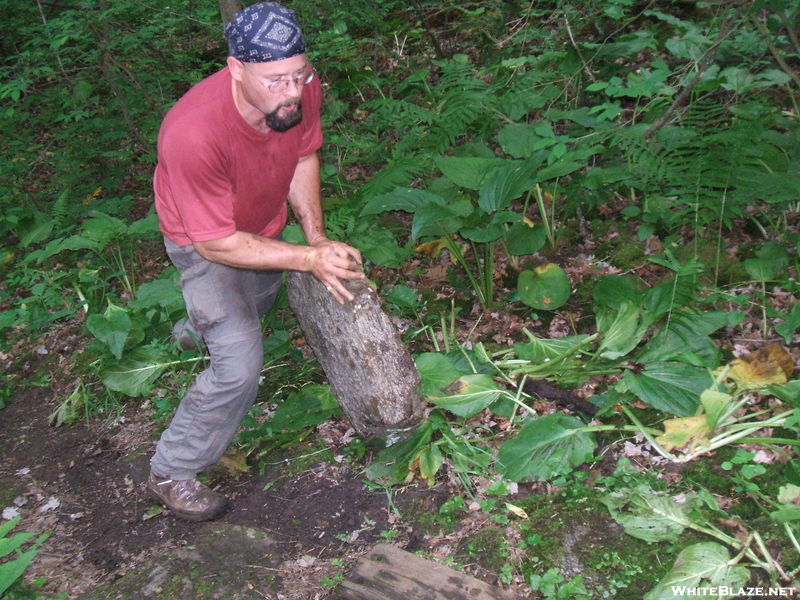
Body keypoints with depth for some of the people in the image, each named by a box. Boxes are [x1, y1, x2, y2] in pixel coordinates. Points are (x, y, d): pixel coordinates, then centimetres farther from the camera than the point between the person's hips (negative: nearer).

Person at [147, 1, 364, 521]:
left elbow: (303, 156, -6)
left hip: (264, 226, 7)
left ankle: (197, 329, 69)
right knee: (240, 366, -15)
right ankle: (171, 473, 8)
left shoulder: (301, 89, -27)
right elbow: (217, 244, -34)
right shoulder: (194, 133, -44)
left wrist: (317, 237, -18)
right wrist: (310, 258, -36)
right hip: (205, 242, -6)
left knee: (262, 300, 34)